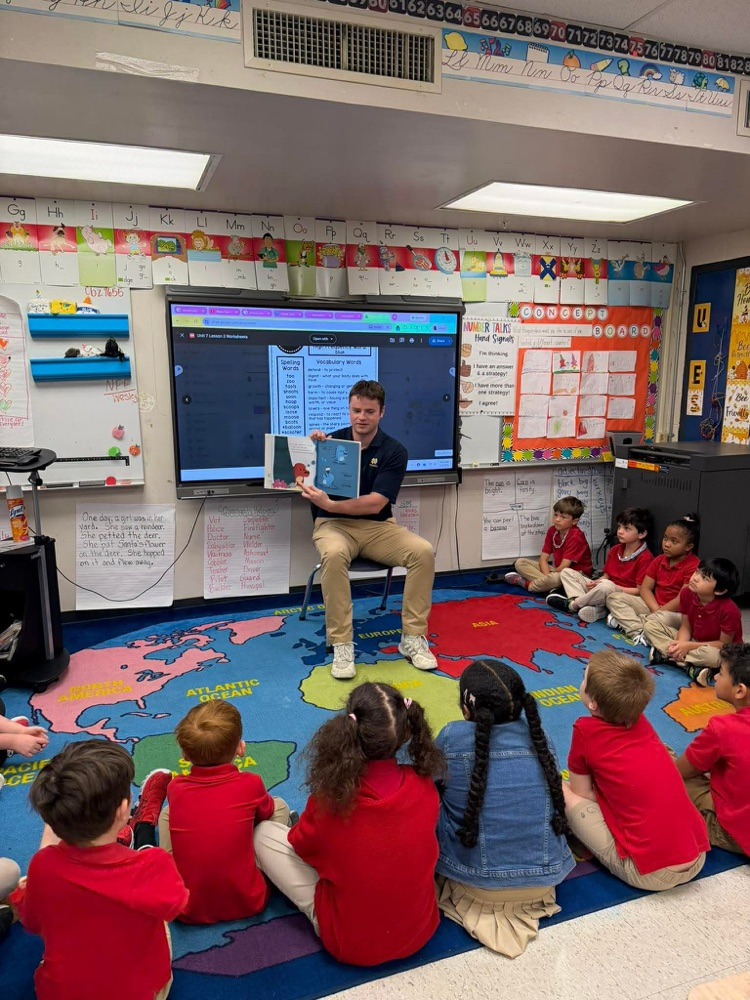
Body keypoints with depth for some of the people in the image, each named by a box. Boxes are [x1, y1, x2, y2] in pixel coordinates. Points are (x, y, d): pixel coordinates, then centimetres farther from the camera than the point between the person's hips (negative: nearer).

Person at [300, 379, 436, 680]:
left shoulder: (394, 451, -6)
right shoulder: (332, 440, -1)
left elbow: (375, 504, -16)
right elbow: (306, 483, -1)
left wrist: (329, 504, -26)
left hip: (377, 527, 1)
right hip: (333, 524, -1)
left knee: (423, 551, -24)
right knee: (334, 554, -37)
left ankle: (412, 637, -10)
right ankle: (342, 645, -26)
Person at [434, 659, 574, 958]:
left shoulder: (453, 736, -12)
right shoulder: (535, 733, -2)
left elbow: (431, 788, 4)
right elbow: (555, 797, 13)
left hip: (479, 884, -3)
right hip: (545, 879, 4)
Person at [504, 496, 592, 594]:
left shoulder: (576, 536, -20)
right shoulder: (552, 530, 1)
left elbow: (563, 568, -23)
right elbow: (543, 559, -1)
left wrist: (550, 578, -10)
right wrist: (547, 576, -19)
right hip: (558, 570, 8)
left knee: (558, 577, -43)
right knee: (520, 563, -4)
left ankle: (525, 583, -16)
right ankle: (553, 587, -22)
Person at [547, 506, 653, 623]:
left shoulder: (645, 557, -13)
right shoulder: (614, 550, 11)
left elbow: (640, 591, -15)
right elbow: (605, 576, 13)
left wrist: (615, 588, -17)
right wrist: (595, 583, -8)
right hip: (606, 592, 8)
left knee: (606, 586, -42)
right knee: (567, 572, 3)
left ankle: (571, 604, -16)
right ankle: (593, 608, -22)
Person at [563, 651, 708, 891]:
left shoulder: (586, 730, -10)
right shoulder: (640, 721, 6)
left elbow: (581, 794, 2)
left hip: (647, 874, -6)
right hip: (697, 859, 7)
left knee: (560, 789, -1)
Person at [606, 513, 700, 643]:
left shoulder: (694, 566, -16)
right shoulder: (659, 560, 6)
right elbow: (645, 588, 3)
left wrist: (659, 613, -17)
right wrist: (656, 609, -15)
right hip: (653, 605, 7)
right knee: (614, 598, -7)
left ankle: (626, 620, -21)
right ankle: (638, 631, -25)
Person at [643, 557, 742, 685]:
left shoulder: (729, 610, -30)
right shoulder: (687, 593, -15)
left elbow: (724, 643, -20)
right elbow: (686, 627, -6)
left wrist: (689, 646, -26)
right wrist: (681, 644, -28)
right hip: (692, 642, 6)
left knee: (713, 656, -43)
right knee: (650, 624, -10)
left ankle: (664, 655, -22)